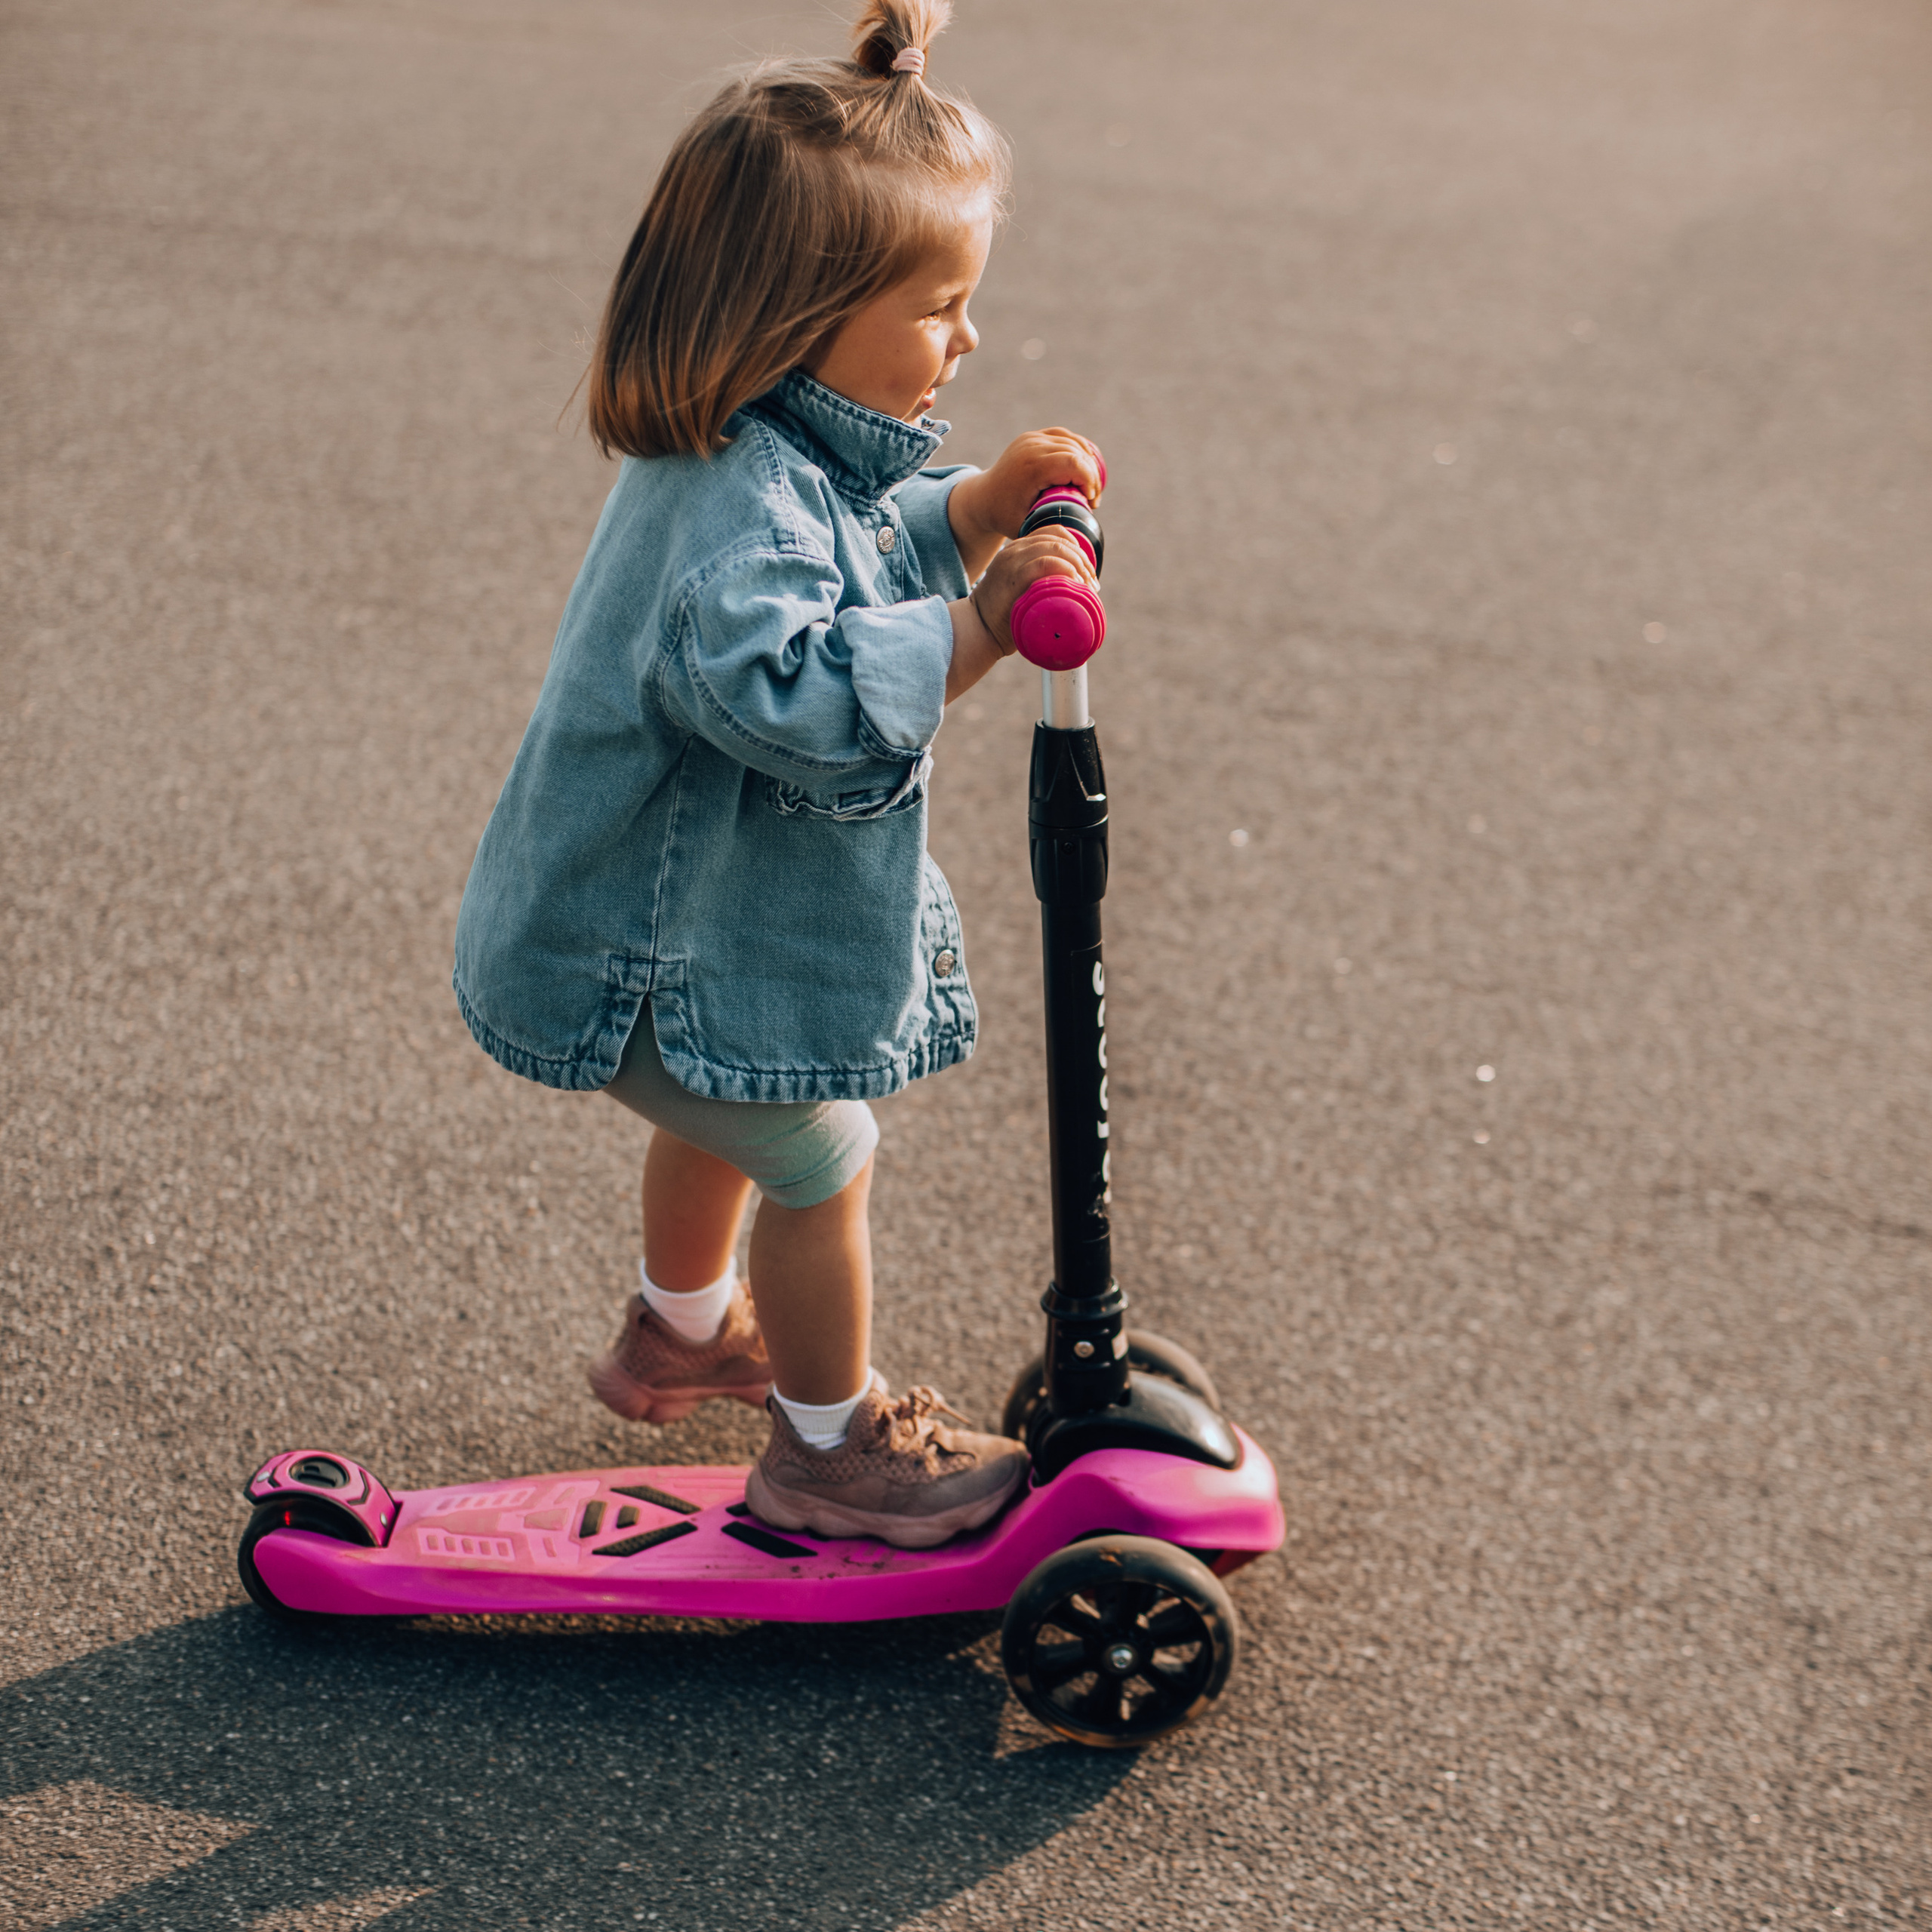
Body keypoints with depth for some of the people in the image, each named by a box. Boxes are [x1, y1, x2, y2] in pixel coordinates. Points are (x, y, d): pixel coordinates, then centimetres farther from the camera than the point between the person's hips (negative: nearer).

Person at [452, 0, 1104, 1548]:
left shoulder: (792, 456, 1)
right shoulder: (740, 506, -33)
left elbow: (869, 570, 16)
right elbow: (794, 689, -48)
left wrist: (980, 509, 0)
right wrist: (980, 626, -47)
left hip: (685, 914, 11)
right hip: (656, 953, -11)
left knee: (730, 1111, 32)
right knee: (823, 1166, 6)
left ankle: (680, 1334, 58)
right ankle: (831, 1448, 27)